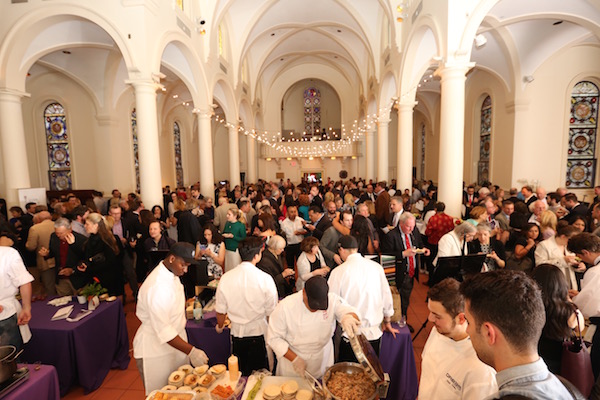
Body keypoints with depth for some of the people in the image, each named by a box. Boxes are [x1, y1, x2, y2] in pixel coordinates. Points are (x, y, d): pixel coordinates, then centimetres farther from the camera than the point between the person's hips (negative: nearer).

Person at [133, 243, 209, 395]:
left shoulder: (171, 274, -2)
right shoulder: (157, 286, -30)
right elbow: (163, 330, -30)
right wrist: (191, 351, -31)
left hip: (174, 344, 8)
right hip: (156, 351, -8)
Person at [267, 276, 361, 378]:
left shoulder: (332, 300, -20)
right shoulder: (285, 306, -25)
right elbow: (274, 338, -18)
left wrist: (349, 317, -59)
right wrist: (294, 359, -22)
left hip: (322, 358, 2)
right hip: (290, 356, -1)